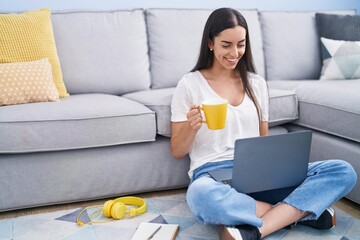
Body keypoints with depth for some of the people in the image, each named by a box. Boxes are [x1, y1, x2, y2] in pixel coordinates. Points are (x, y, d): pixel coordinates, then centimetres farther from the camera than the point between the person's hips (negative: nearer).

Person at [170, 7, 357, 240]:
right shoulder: (190, 84, 2)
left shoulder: (257, 83, 13)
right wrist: (192, 126, -19)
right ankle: (302, 211, -22)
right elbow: (177, 151, 3)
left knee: (343, 171, -17)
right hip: (212, 174, -4)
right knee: (201, 196, -43)